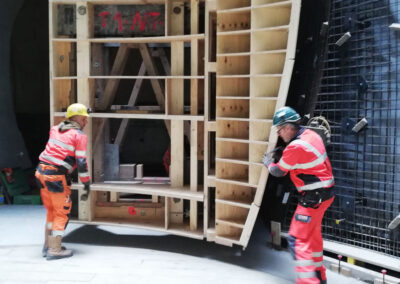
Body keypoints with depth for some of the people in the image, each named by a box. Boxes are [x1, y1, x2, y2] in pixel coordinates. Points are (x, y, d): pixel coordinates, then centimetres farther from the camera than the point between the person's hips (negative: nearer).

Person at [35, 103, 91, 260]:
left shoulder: (55, 129, 13)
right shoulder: (80, 135, -7)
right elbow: (81, 162, -9)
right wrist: (86, 182, -1)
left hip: (41, 171, 7)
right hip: (57, 176, -7)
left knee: (51, 210, 20)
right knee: (62, 213, 5)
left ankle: (48, 246, 28)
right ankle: (54, 250, 8)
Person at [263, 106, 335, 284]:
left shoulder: (295, 147, -23)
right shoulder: (311, 134, 3)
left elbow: (278, 172, -8)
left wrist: (268, 163, 12)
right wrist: (277, 158, 10)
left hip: (313, 198, -10)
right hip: (325, 193, 10)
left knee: (298, 240, -7)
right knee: (313, 235, 23)